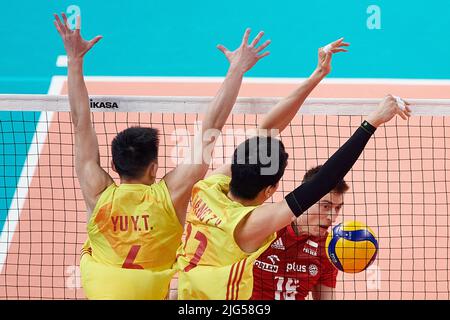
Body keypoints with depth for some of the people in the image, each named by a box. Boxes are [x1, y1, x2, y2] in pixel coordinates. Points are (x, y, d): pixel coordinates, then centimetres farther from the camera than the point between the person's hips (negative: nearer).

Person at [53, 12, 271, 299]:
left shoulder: (99, 195, -14)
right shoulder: (170, 194, -19)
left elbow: (81, 122, -7)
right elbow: (211, 129, -15)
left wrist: (75, 60, -1)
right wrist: (236, 70, -9)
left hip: (99, 292, 2)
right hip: (151, 293, -2)